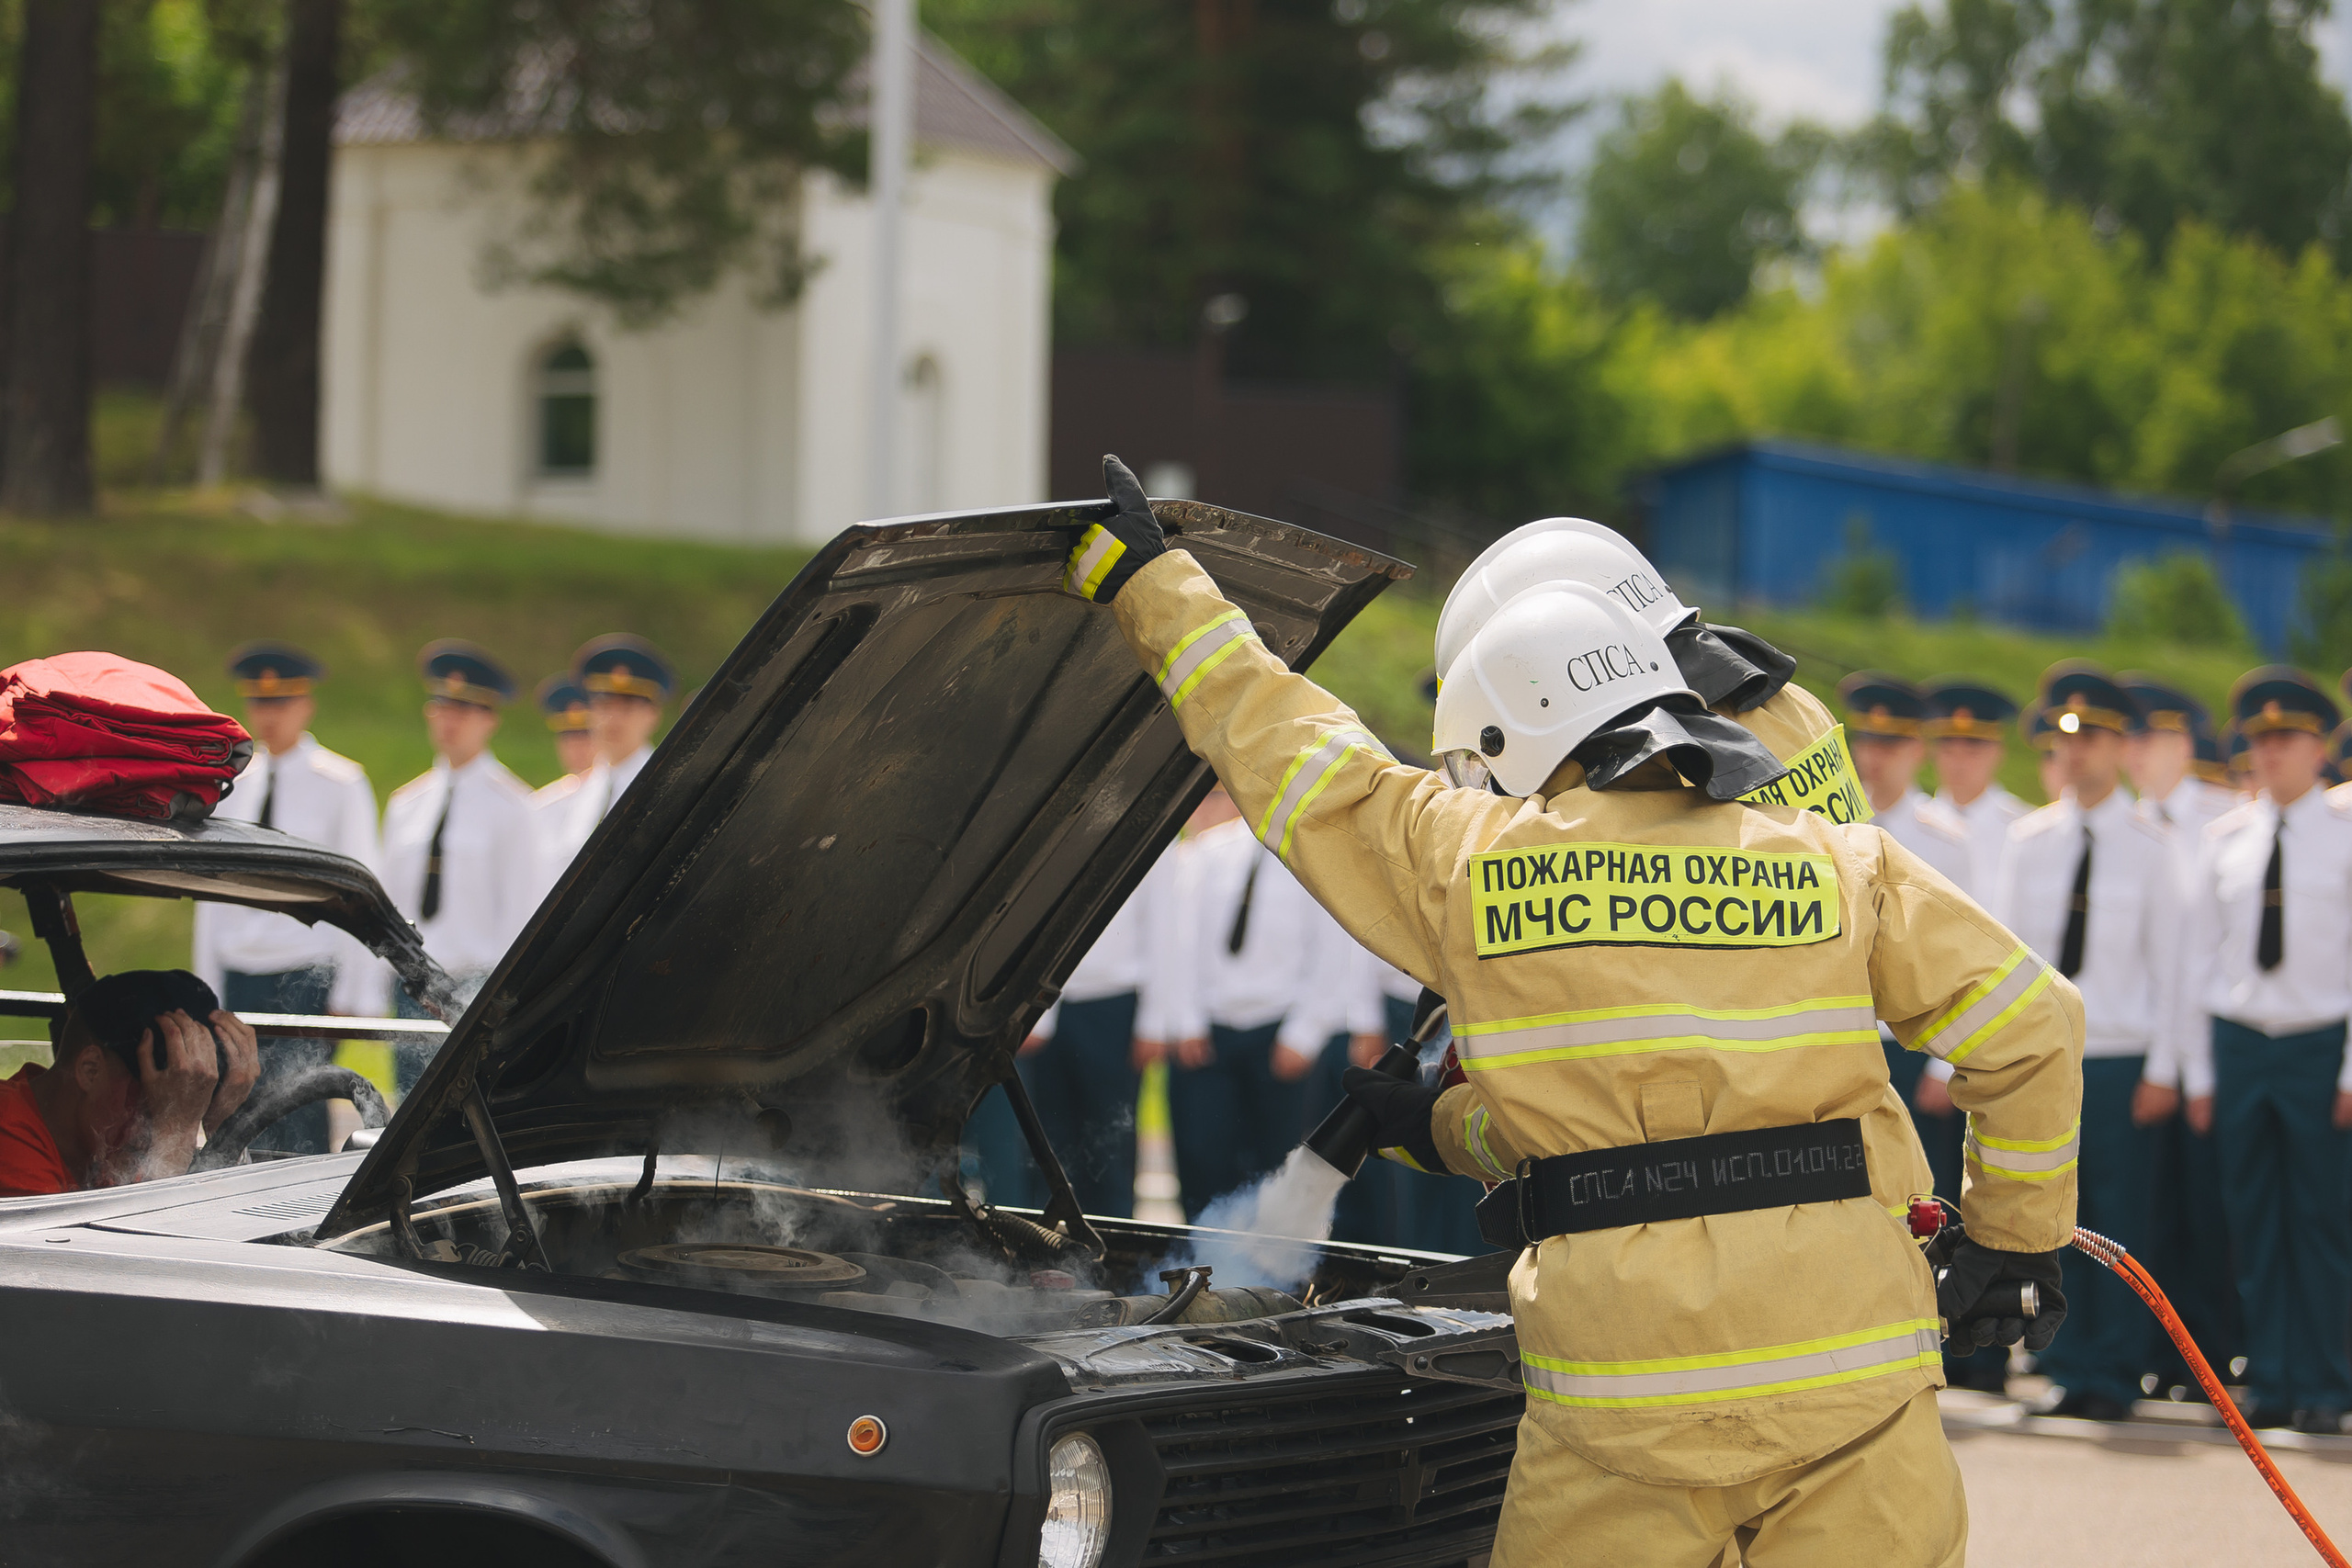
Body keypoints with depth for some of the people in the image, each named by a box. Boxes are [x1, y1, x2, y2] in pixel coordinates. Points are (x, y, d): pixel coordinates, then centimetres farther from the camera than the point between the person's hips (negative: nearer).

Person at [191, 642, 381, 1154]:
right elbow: (211, 893, 16)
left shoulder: (340, 785, 1)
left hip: (308, 977, -4)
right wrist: (208, 993, 12)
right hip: (239, 977, 4)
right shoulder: (230, 785, 13)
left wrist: (353, 995, -6)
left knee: (300, 1128, -12)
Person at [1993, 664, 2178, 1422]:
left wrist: (2163, 1064, -4)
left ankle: (2115, 1378, 7)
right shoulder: (2028, 840, 9)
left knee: (2120, 1218, 0)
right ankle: (2068, 1371, 10)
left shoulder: (2151, 845, 2)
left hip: (2119, 1055, -2)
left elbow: (2168, 959, 2)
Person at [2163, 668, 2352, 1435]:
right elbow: (2197, 955, 11)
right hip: (2238, 1041, 3)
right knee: (2253, 1220, 3)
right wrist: (2197, 1069, 7)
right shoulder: (2225, 839, 9)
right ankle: (2269, 1383, 9)